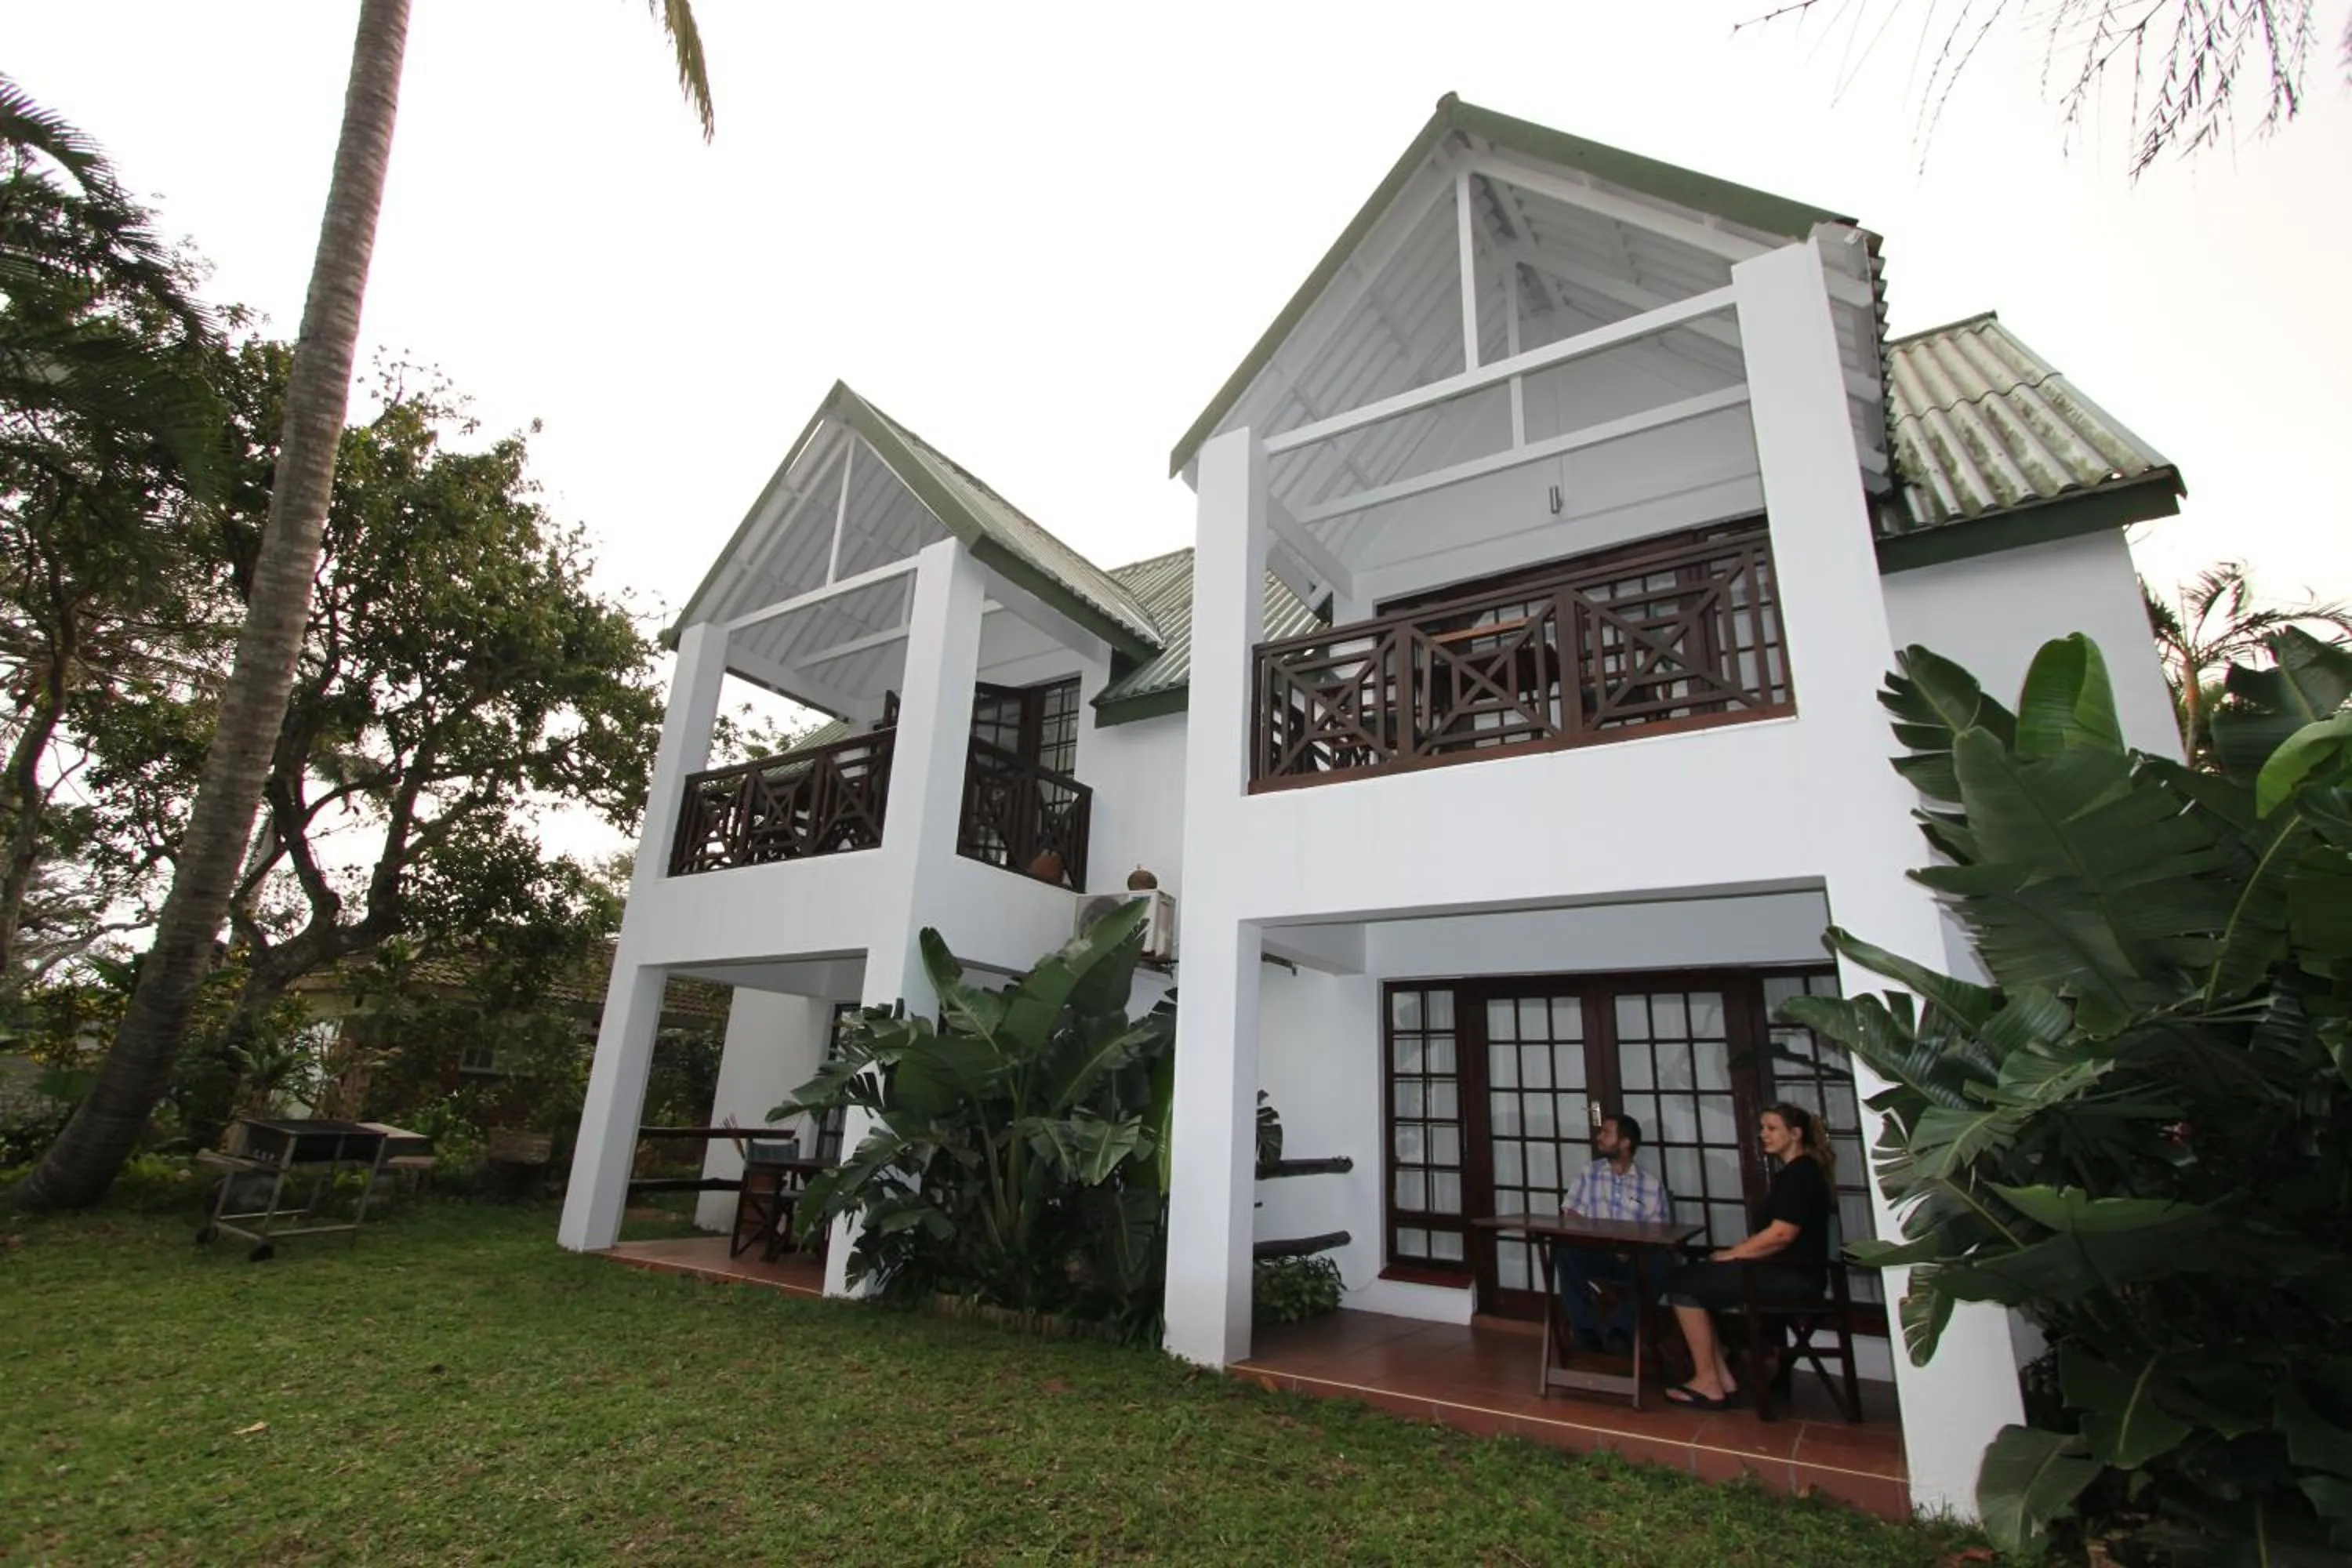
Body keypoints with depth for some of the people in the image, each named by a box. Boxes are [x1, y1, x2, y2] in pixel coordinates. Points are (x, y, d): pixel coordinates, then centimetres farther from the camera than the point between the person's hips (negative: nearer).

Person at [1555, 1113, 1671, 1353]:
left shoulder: (1652, 1185, 5)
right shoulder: (1589, 1174, 10)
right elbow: (1570, 1217, 3)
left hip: (1635, 1259, -1)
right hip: (1595, 1254, 1)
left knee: (1661, 1262, -34)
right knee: (1564, 1250, -31)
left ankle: (1621, 1331, -24)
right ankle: (1587, 1331, -21)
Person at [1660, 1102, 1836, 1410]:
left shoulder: (1801, 1173, -13)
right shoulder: (1793, 1172, 18)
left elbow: (1781, 1234, -20)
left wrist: (1731, 1254, -11)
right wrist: (1734, 1253, 5)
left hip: (1793, 1277, -10)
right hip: (1784, 1271, 10)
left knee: (1684, 1285, -11)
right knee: (1691, 1277, 4)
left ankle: (1708, 1383, -3)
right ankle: (1723, 1380, 1)